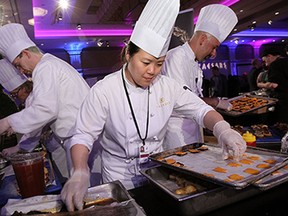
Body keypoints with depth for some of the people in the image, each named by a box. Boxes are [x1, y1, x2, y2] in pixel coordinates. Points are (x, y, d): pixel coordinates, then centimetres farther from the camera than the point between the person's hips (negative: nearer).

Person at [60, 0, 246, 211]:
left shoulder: (167, 86, -9)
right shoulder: (104, 90, -20)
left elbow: (199, 109, -4)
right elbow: (83, 136, -16)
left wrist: (222, 128, -25)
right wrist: (80, 174, -34)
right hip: (120, 175, -3)